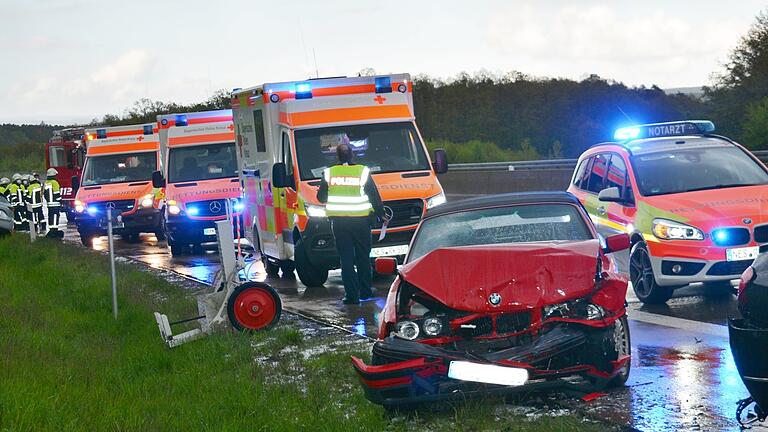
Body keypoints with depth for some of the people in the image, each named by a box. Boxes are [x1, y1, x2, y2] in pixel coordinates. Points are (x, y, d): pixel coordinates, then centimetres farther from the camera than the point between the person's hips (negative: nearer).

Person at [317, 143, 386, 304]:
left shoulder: (329, 173, 0)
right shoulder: (363, 172, -4)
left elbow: (321, 197, 8)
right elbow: (374, 196, 1)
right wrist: (381, 214, 13)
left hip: (338, 220, 0)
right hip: (360, 219, 0)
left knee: (346, 259, 3)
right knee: (363, 256, 15)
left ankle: (351, 295, -3)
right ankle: (365, 291, 21)